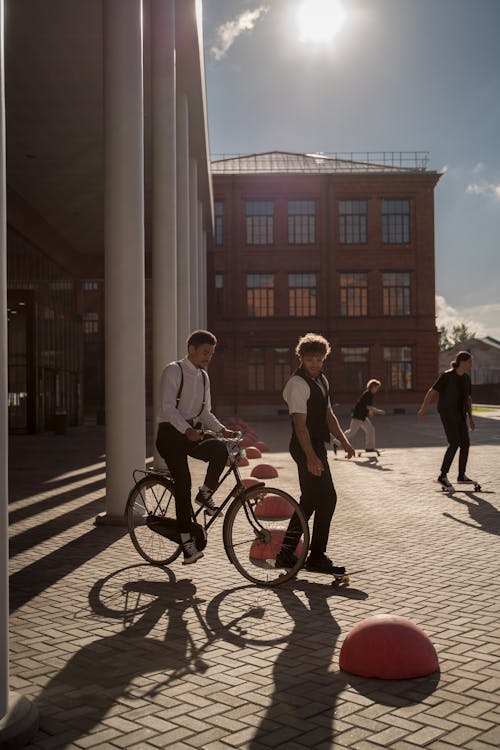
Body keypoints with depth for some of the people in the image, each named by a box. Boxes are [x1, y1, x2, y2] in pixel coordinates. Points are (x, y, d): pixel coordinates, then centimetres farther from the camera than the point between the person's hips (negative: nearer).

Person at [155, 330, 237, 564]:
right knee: (183, 482, -14)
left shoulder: (203, 376, 14)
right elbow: (167, 407, -21)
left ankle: (205, 494, -1)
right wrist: (187, 430, -35)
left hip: (193, 432, 6)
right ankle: (186, 542, -10)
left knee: (220, 451, -24)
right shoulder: (173, 371, -9)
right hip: (171, 433, -6)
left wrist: (222, 430, -2)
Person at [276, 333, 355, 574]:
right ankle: (317, 558, 3)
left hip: (317, 445, 10)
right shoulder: (298, 384, -15)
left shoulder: (321, 380, 15)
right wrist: (311, 457, -28)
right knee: (327, 498, -7)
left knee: (310, 499, 14)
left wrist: (343, 441, 7)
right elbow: (300, 424, -22)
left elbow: (328, 414, 19)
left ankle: (286, 553, 22)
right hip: (306, 447, -10)